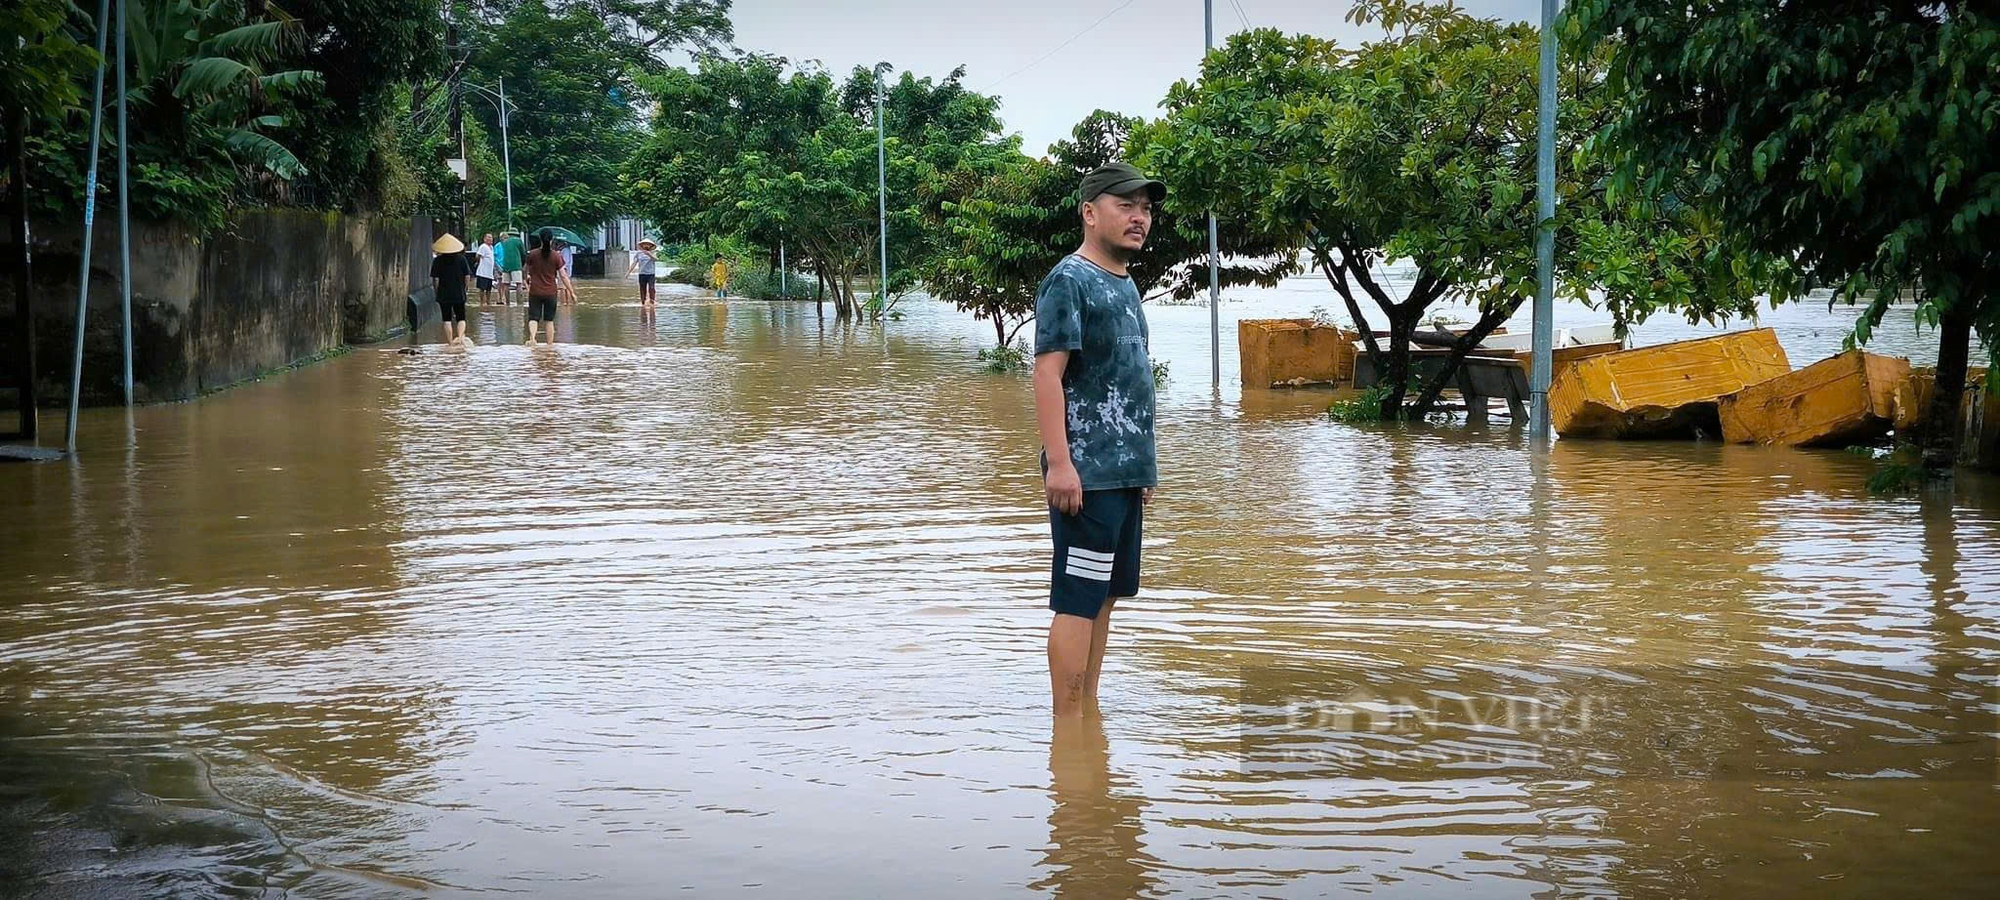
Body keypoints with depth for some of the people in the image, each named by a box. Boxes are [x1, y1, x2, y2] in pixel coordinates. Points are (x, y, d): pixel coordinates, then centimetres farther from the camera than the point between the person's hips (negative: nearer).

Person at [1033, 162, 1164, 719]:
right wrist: (1059, 462, -23)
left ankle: (1088, 710, 19)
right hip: (1086, 472, -9)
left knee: (1104, 594, 12)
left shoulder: (1125, 285, 18)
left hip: (1125, 471, 9)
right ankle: (1066, 723, -6)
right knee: (1078, 599, -8)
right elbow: (1048, 373, -17)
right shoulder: (1069, 281, -10)